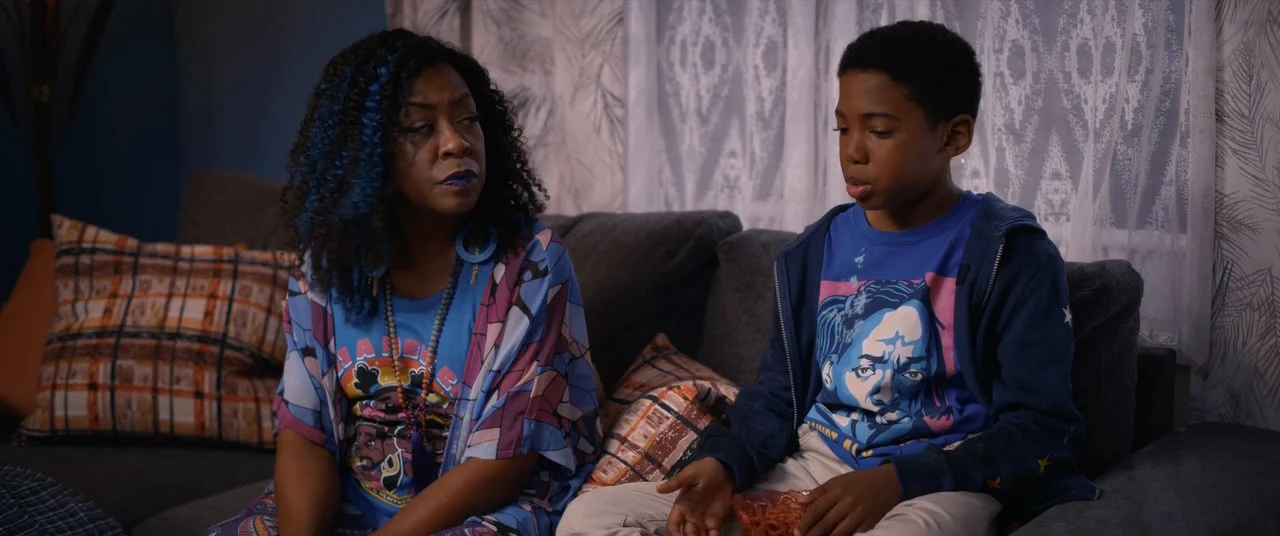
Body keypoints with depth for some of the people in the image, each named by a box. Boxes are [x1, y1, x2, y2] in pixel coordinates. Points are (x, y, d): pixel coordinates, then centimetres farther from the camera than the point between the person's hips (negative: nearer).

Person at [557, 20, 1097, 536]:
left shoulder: (1009, 253, -5)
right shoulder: (814, 252, 11)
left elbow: (1040, 427, -8)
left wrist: (896, 483, -20)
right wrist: (724, 463, -6)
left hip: (938, 488, -6)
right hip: (810, 472, 7)